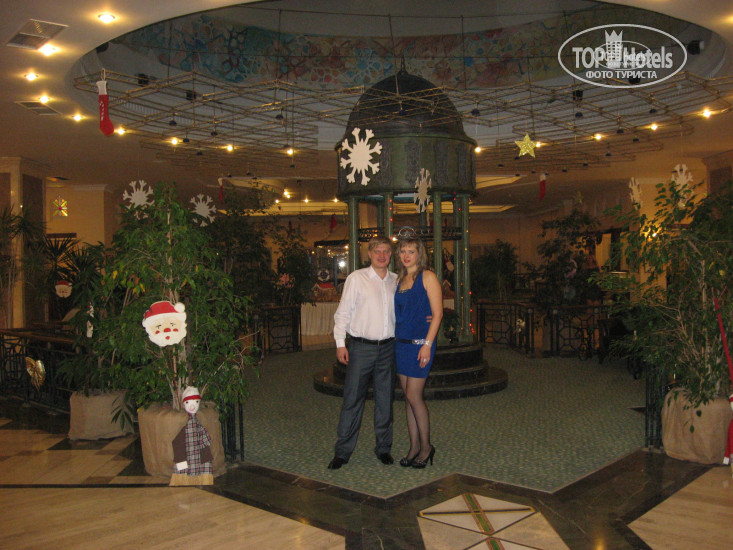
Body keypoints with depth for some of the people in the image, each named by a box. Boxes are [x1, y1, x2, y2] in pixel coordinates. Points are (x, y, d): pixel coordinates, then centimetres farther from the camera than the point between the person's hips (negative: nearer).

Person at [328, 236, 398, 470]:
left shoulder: (396, 281, 10)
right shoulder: (356, 278, 0)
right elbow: (343, 311, -1)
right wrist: (340, 343, -6)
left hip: (387, 347, 3)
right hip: (361, 346, -3)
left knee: (385, 400, 10)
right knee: (352, 399, -1)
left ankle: (383, 448, 23)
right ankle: (342, 451, 9)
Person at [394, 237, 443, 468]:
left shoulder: (428, 277, -7)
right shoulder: (400, 280, 13)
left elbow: (437, 313, -12)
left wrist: (427, 344, -18)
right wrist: (396, 340, 7)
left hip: (420, 343, -7)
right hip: (401, 343, 7)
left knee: (413, 396, -6)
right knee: (408, 397, 9)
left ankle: (426, 446, 11)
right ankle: (414, 447, 18)